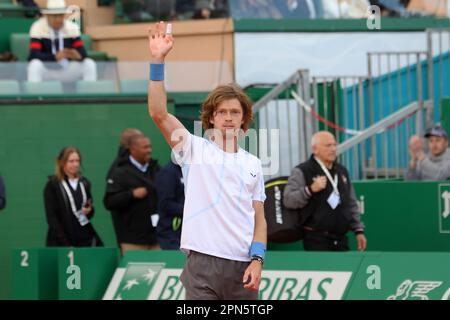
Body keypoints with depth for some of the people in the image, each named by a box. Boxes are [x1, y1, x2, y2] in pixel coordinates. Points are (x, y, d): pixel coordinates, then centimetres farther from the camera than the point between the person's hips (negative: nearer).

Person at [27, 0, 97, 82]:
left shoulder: (72, 28, -4)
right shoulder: (37, 28, -14)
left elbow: (83, 54, -9)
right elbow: (34, 55, -25)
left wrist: (77, 55, -35)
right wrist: (55, 56, -42)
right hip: (45, 71, -3)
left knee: (89, 63, -17)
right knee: (35, 64, -34)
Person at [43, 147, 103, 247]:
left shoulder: (84, 183, 13)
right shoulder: (52, 185, -2)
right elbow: (51, 218, -6)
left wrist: (89, 211, -4)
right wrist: (65, 245, -13)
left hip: (85, 239, 4)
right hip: (62, 242, -4)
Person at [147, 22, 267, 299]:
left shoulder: (253, 164, 14)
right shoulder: (195, 149, 5)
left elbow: (259, 218, 13)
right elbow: (159, 114, -8)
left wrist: (257, 260, -3)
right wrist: (158, 61, -15)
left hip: (242, 266, 3)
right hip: (203, 263, -3)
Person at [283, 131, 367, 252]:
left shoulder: (342, 171, 18)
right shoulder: (302, 172, -2)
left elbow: (352, 204, 23)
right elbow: (288, 200, -12)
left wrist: (358, 230, 16)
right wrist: (311, 189, -24)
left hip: (340, 240, 6)